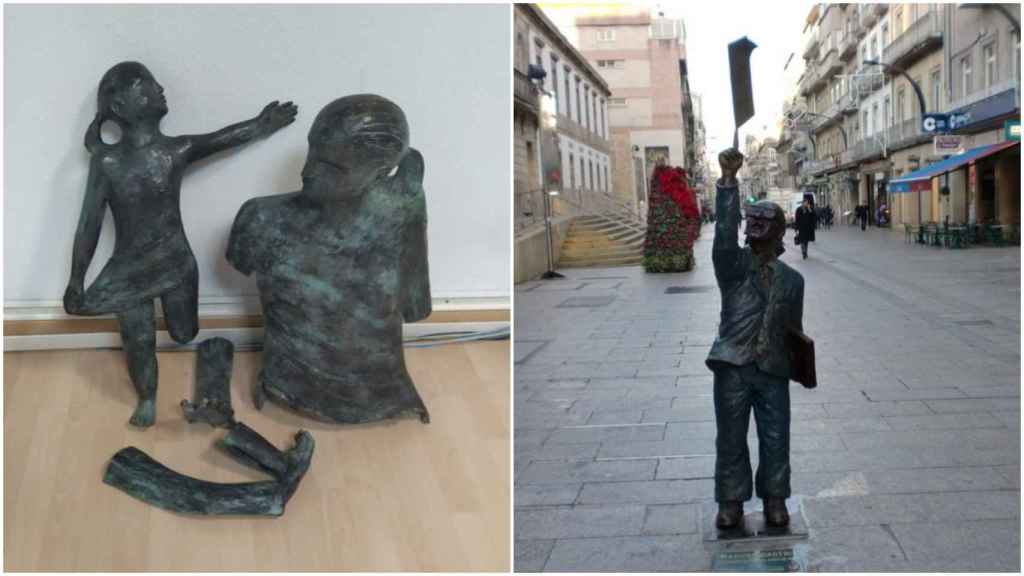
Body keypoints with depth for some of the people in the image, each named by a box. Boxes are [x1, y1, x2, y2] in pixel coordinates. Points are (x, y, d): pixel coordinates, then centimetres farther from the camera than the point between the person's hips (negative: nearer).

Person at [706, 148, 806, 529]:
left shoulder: (791, 279, 10)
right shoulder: (732, 264, 0)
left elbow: (794, 326, 17)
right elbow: (724, 229, -18)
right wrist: (729, 179, -27)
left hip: (773, 370, 2)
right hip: (732, 367, -2)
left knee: (775, 440, 7)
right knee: (730, 439, 5)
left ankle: (774, 500, 23)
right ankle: (731, 502, 19)